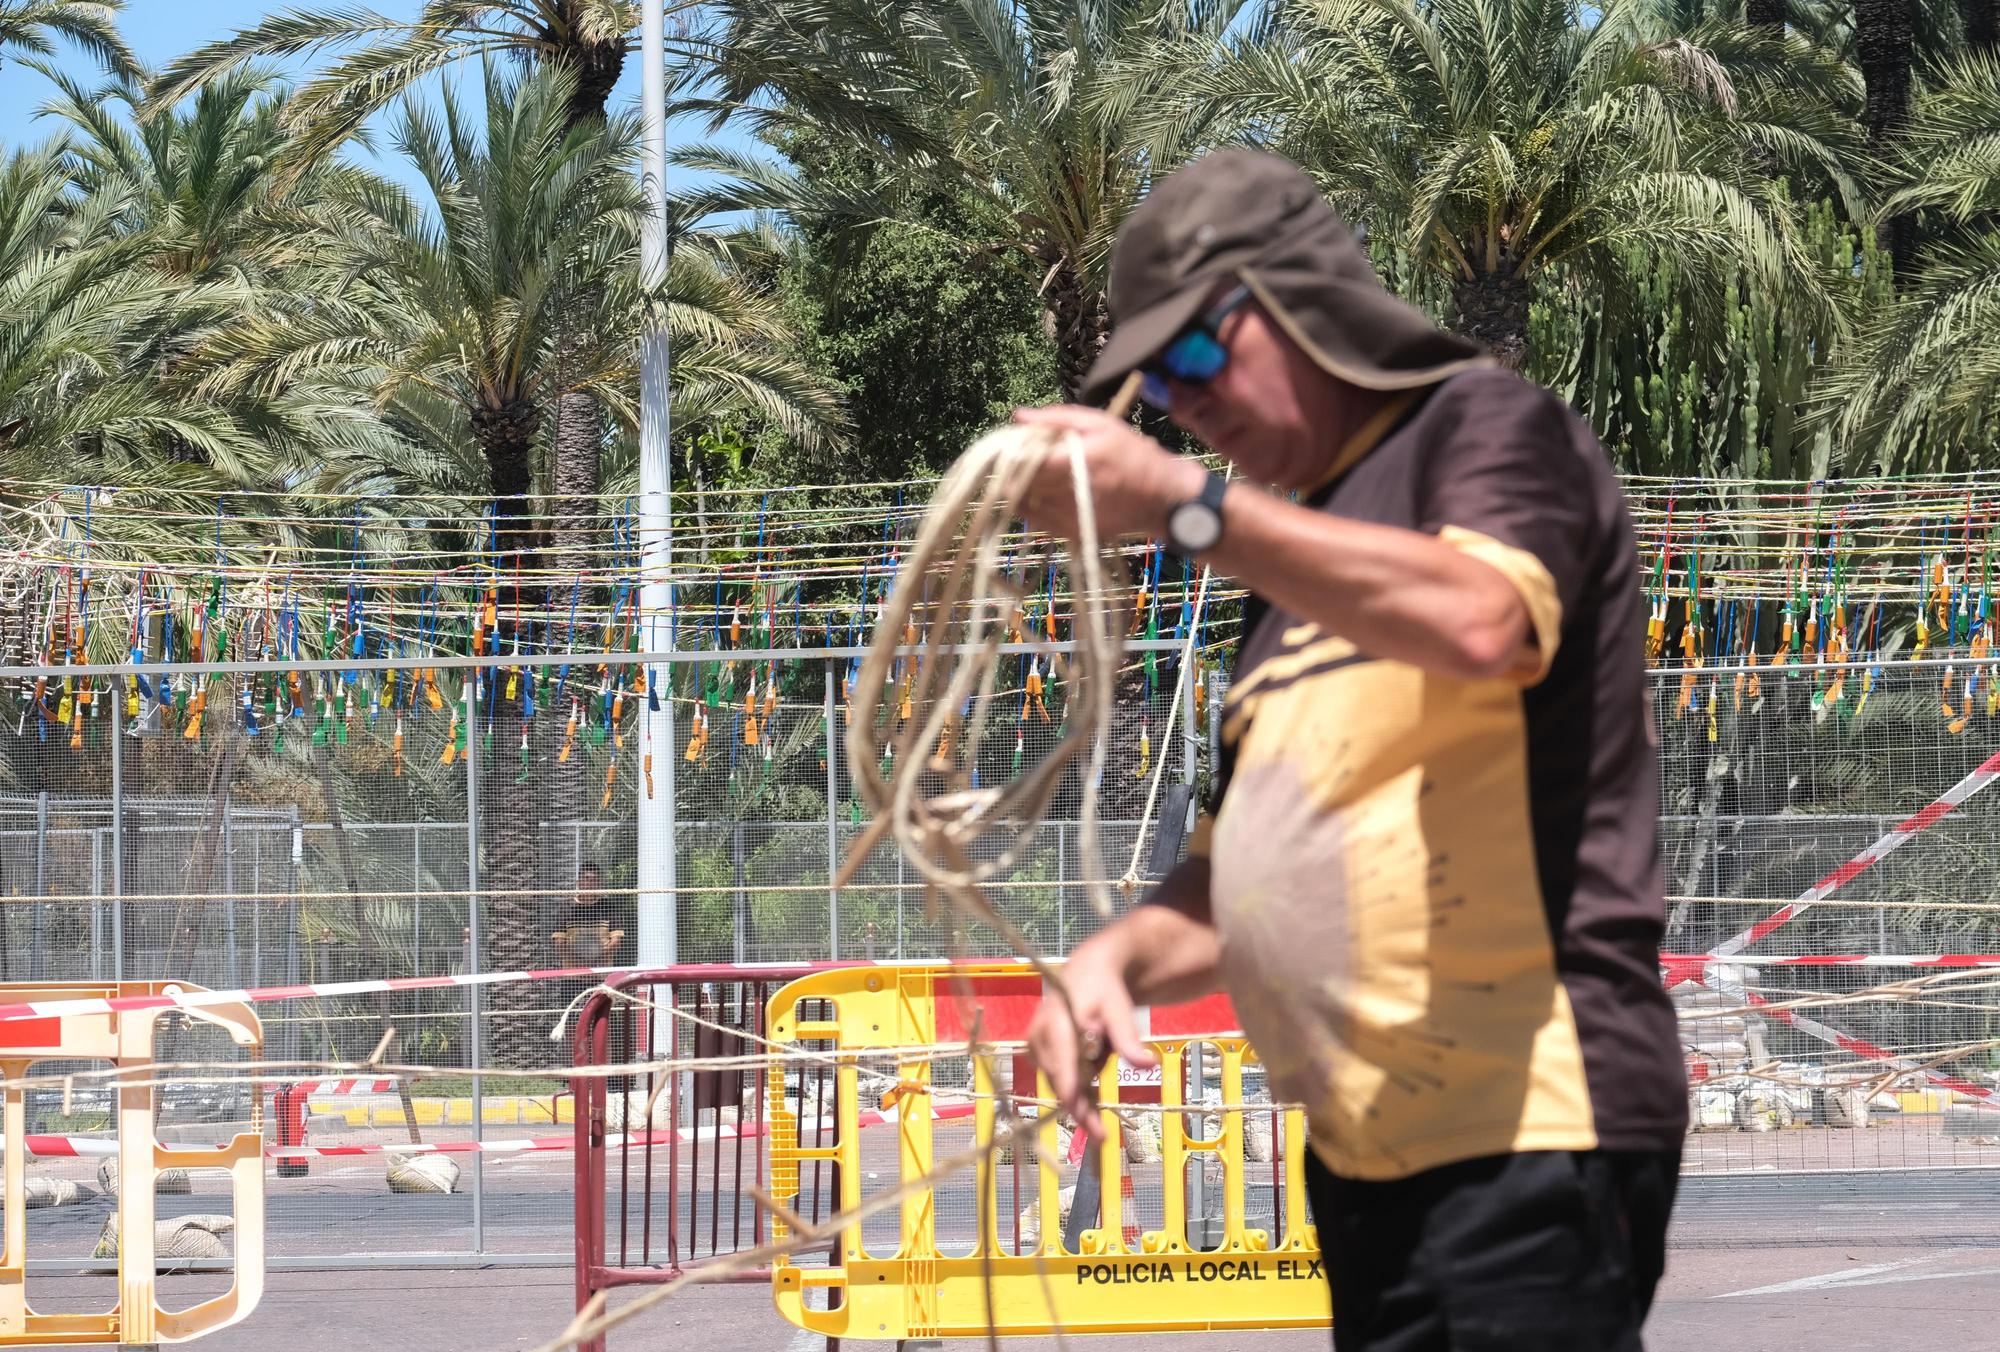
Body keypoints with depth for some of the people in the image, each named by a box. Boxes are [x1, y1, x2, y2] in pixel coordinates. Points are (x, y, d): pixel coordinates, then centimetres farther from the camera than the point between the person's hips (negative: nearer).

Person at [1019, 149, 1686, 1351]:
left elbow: (1482, 623, -23)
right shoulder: (1297, 565, 25)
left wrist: (1186, 505, -23)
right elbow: (1243, 871, 27)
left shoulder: (1487, 427, 0)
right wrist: (1120, 958, 5)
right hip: (1369, 1154, 9)